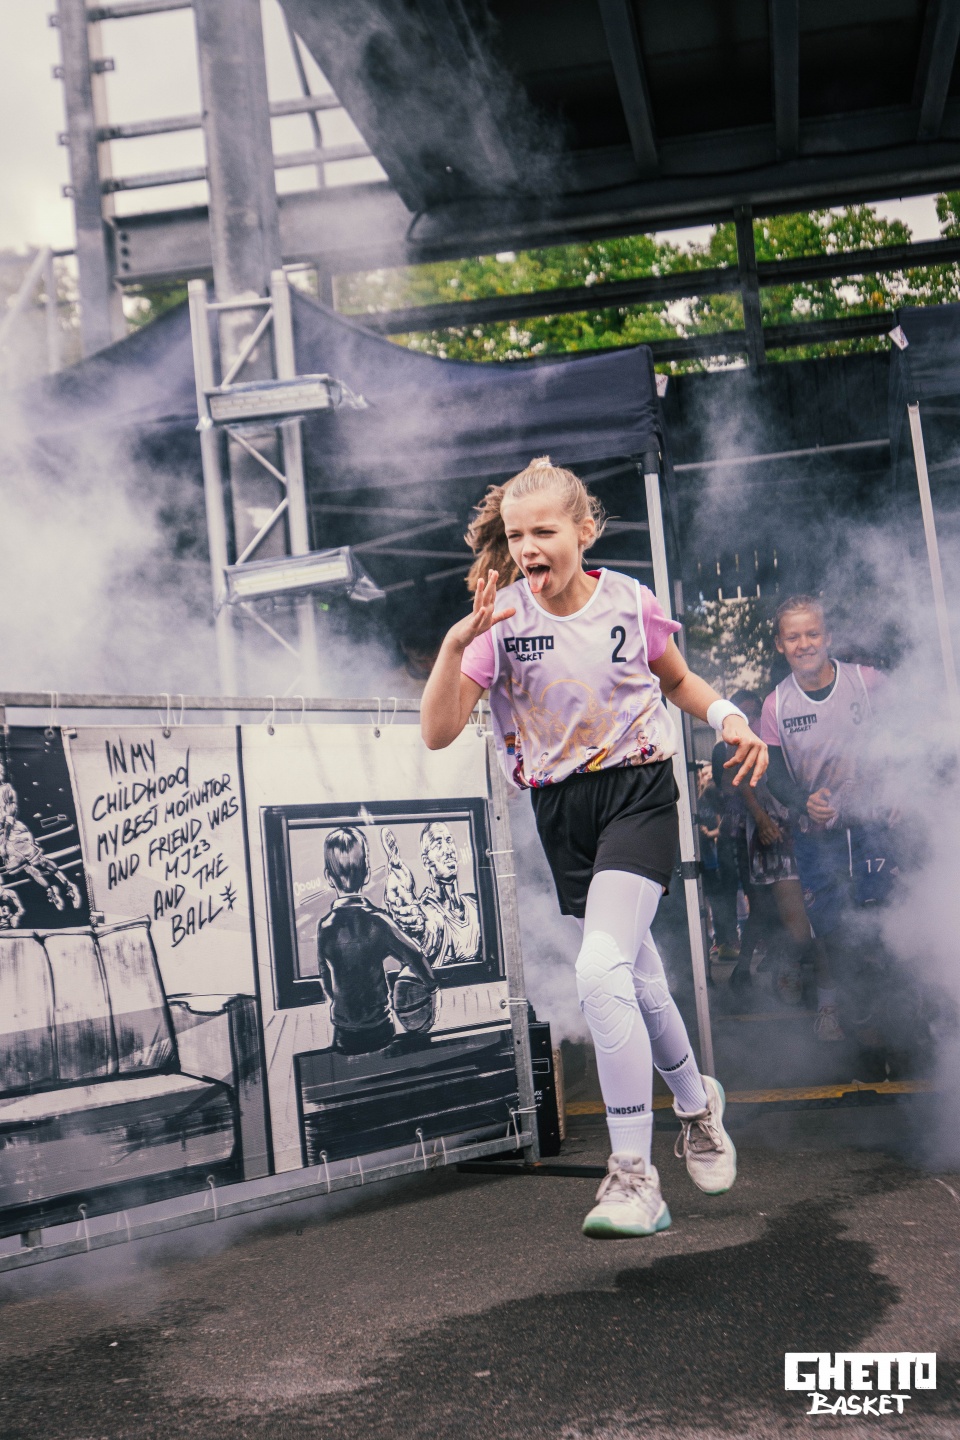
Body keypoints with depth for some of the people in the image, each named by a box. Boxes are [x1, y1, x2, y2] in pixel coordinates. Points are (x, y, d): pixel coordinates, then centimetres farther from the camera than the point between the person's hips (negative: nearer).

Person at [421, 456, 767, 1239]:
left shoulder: (630, 602, -7)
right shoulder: (501, 618, -8)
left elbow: (678, 681, 13)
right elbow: (438, 733, -16)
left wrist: (727, 716, -7)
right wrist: (457, 642, -30)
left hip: (637, 792, -3)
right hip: (560, 808, 3)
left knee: (602, 970, -21)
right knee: (639, 980, 15)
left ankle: (634, 1176, -13)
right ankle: (698, 1102, 44)